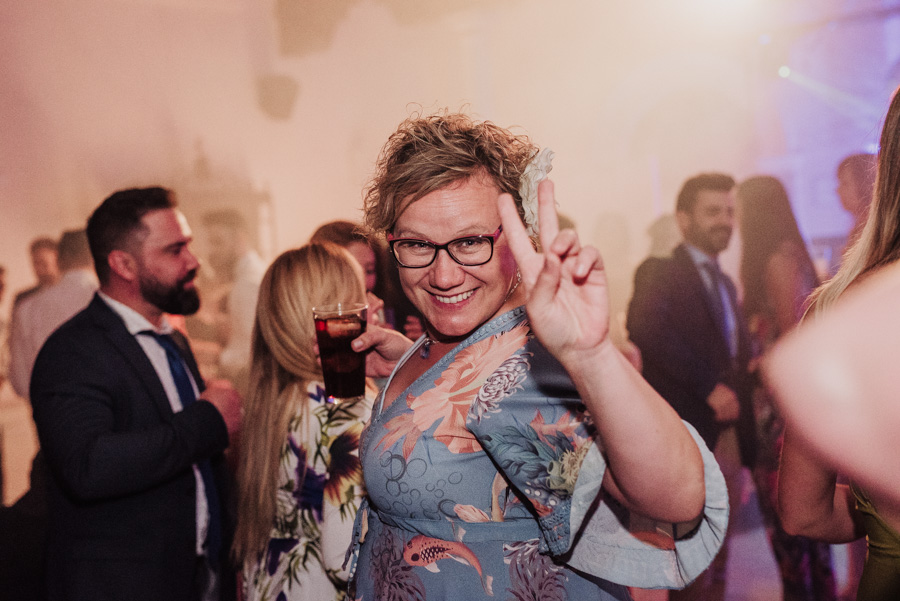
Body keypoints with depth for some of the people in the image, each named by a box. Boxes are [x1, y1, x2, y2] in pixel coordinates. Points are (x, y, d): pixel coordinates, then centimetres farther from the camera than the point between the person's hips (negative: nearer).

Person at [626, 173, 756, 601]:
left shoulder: (725, 284, 20)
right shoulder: (659, 273, -7)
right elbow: (643, 328, -26)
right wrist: (709, 385, -26)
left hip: (728, 434, 7)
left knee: (717, 559, 14)